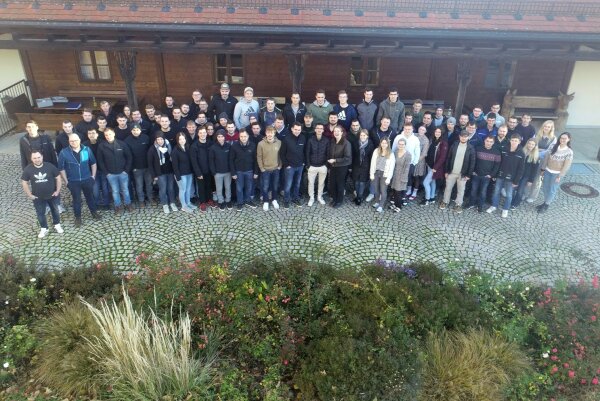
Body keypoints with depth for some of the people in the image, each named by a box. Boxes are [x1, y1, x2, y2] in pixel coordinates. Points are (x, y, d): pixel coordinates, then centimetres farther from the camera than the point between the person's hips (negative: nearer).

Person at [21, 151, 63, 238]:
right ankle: (44, 228, 34)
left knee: (55, 210, 18)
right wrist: (29, 195, -4)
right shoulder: (28, 169, -14)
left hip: (52, 195, 0)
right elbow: (24, 182, -4)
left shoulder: (50, 166, -17)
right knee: (40, 213, 14)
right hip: (38, 197, 1)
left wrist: (57, 191, -6)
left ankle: (57, 225, 41)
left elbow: (58, 177, -6)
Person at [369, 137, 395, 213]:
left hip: (384, 174, -3)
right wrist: (371, 174, -2)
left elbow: (391, 167, -9)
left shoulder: (391, 154, -10)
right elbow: (373, 163, 0)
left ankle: (381, 206, 9)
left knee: (383, 191, -1)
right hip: (376, 172, 3)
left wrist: (388, 178, -12)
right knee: (376, 189, 15)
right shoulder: (376, 151, -2)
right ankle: (377, 202, 35)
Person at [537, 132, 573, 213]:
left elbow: (566, 166, -12)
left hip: (557, 174, -4)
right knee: (545, 188, 13)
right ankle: (546, 203, 30)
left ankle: (546, 205, 18)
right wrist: (543, 169, 4)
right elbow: (546, 158, 3)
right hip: (548, 171, 4)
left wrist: (560, 176, -13)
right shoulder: (553, 147, -3)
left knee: (552, 190, 5)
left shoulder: (569, 152, -13)